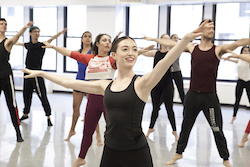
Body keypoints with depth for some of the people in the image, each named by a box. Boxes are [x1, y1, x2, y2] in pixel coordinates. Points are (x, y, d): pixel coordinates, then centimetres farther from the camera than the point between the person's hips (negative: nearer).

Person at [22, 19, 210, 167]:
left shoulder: (142, 83, -8)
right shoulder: (105, 85, 6)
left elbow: (165, 62, -25)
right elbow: (67, 82, 14)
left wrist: (186, 39, -40)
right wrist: (40, 73, 20)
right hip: (110, 150, 4)